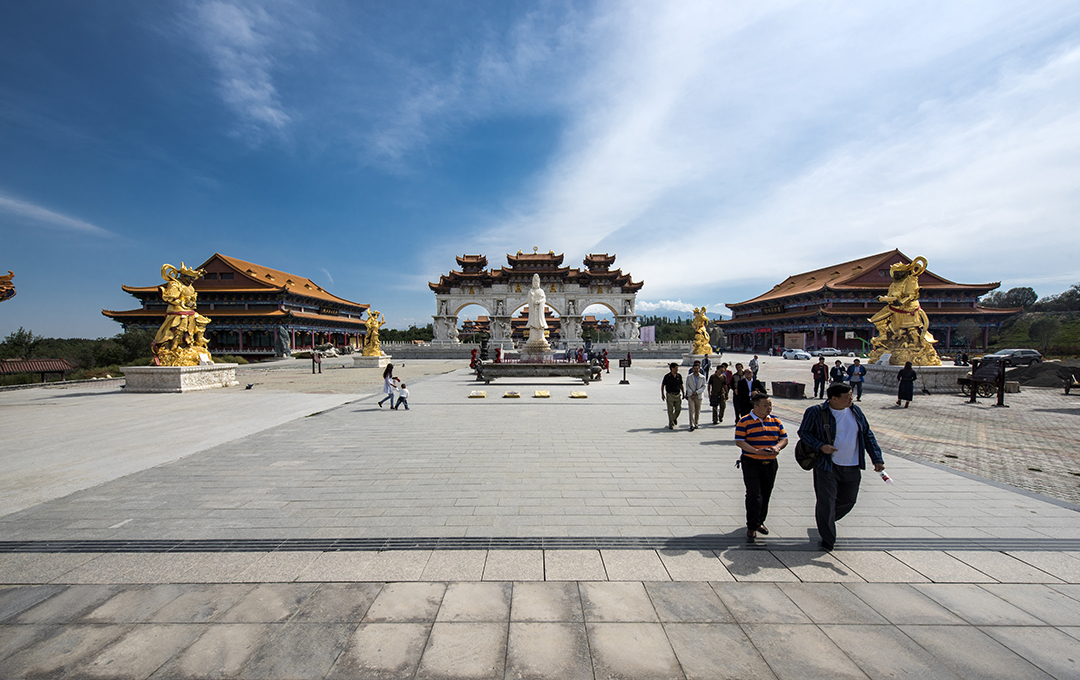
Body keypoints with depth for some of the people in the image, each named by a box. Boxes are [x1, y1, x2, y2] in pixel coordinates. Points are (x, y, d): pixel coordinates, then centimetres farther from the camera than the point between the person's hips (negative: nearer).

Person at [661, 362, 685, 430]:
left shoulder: (679, 376, 4)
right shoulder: (667, 376, -7)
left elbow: (681, 385, 13)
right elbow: (662, 385, 1)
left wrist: (683, 393, 7)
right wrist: (662, 394, -4)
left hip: (678, 395, 3)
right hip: (670, 395, -3)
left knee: (678, 409, 4)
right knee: (670, 410, -1)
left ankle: (674, 418, 35)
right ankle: (670, 424, 10)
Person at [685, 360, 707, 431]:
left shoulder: (702, 377, 2)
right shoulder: (689, 377, 1)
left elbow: (704, 386, -1)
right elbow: (687, 386, 0)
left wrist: (697, 392, -13)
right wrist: (691, 394, -10)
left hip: (699, 396, 1)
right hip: (691, 396, -1)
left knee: (698, 411, 9)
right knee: (692, 411, -8)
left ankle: (696, 424, 23)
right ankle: (692, 425, -11)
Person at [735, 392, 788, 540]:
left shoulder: (775, 421, 7)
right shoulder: (745, 421, -10)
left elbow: (784, 439, 10)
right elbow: (739, 441, -13)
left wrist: (777, 447, -11)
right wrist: (757, 451, -23)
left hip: (770, 463, 5)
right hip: (751, 463, -5)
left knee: (765, 495, 14)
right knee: (754, 496, -6)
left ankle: (760, 521, 34)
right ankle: (752, 527, 10)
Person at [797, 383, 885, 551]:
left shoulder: (855, 411, 2)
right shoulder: (816, 412, -13)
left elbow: (867, 435, 10)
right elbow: (803, 432, -5)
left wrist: (877, 459, 5)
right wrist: (820, 446, -20)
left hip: (852, 468, 5)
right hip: (827, 466, -5)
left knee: (848, 501, 16)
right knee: (826, 502, -1)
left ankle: (825, 520, 45)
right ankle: (827, 540, 15)